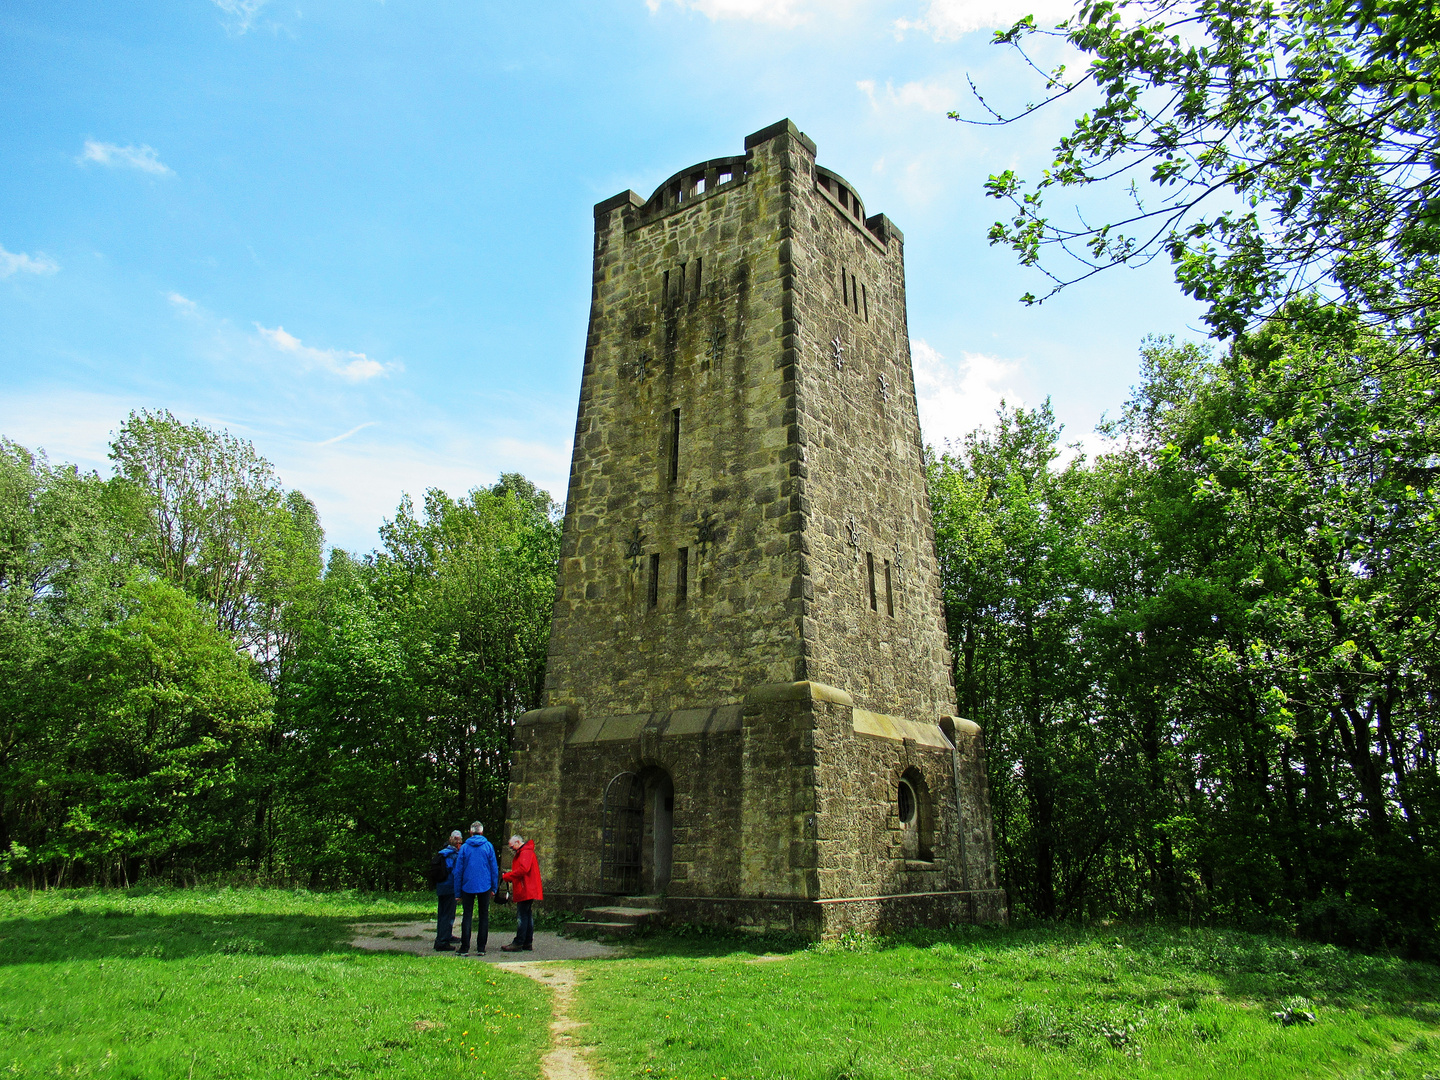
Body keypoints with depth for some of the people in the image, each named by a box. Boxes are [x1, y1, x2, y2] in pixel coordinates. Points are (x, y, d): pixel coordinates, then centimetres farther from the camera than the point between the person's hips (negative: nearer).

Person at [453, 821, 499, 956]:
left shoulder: (464, 847, 0)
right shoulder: (488, 846, 0)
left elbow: (458, 871, 2)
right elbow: (494, 868, 1)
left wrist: (457, 893, 7)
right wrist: (494, 888, 9)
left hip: (468, 887, 0)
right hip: (484, 887, 0)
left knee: (467, 916, 7)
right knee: (484, 916, 7)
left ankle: (465, 948, 4)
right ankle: (481, 948, 7)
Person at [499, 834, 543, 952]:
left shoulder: (526, 852, -11)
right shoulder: (523, 852, 24)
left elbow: (523, 870, -23)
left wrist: (507, 876, -15)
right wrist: (510, 874, 7)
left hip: (526, 890, -11)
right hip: (528, 891, 11)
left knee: (522, 917, -8)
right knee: (528, 916, 11)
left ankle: (518, 943, -7)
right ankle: (528, 943, 14)